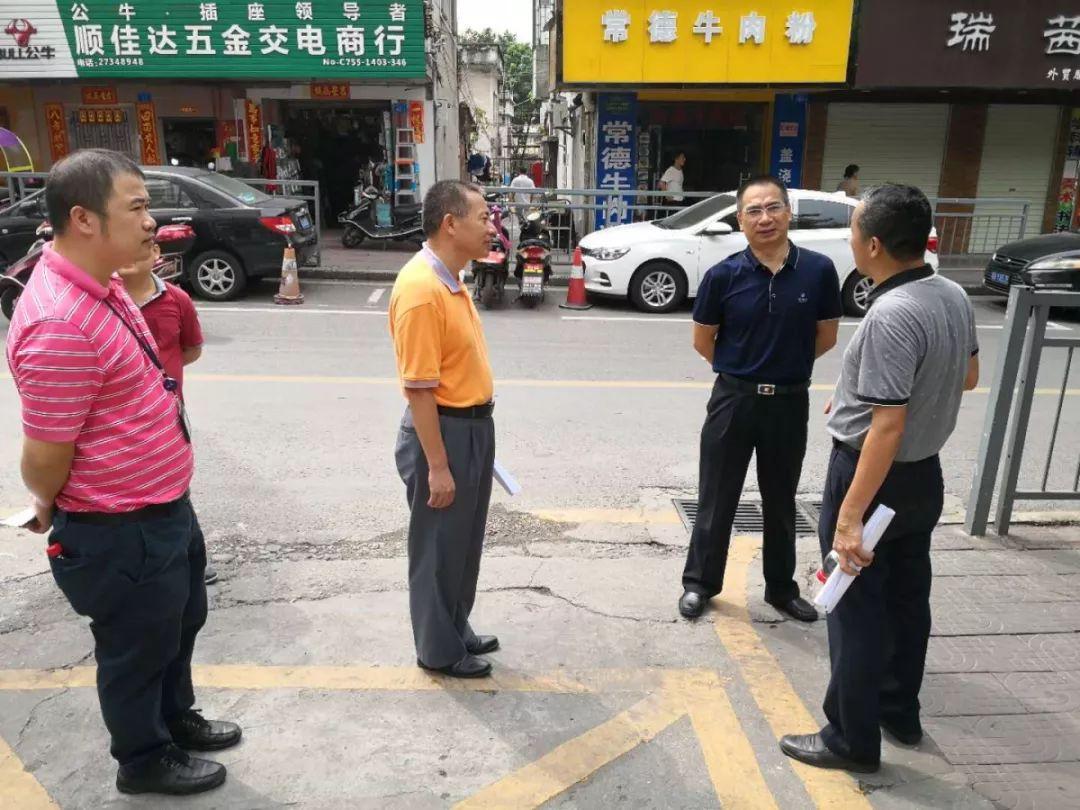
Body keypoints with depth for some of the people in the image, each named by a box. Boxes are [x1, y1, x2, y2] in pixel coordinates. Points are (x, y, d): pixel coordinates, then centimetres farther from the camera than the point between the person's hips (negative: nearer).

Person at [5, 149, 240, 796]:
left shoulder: (101, 287, 2)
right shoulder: (61, 323, -30)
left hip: (164, 507, 9)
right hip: (120, 531, -9)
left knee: (182, 622, 27)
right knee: (137, 647, 15)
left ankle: (176, 718, 52)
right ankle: (145, 760, 40)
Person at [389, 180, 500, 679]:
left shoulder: (450, 279, 8)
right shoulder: (421, 289, -23)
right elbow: (419, 388, -24)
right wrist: (437, 465, -22)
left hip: (473, 426, 10)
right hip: (443, 431, -10)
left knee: (464, 543, 21)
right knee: (439, 547, 7)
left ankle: (456, 631, 38)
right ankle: (439, 650, 25)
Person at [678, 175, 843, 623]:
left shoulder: (818, 270, -7)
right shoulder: (724, 275, -9)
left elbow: (826, 337, 6)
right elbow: (702, 341, 3)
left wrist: (786, 366, 11)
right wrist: (742, 371, 9)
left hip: (790, 402, 1)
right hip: (734, 399, -1)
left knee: (780, 501, 16)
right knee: (717, 498, 9)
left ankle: (782, 588, 33)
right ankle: (699, 583, 25)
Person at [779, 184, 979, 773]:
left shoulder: (891, 316, -28)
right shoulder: (953, 296, 0)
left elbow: (888, 427, -30)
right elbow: (967, 377, 15)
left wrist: (849, 516, -27)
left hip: (873, 474, -9)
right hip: (925, 475, 9)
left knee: (858, 610, 5)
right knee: (907, 598, 21)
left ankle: (853, 740, 19)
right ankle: (900, 711, 39)